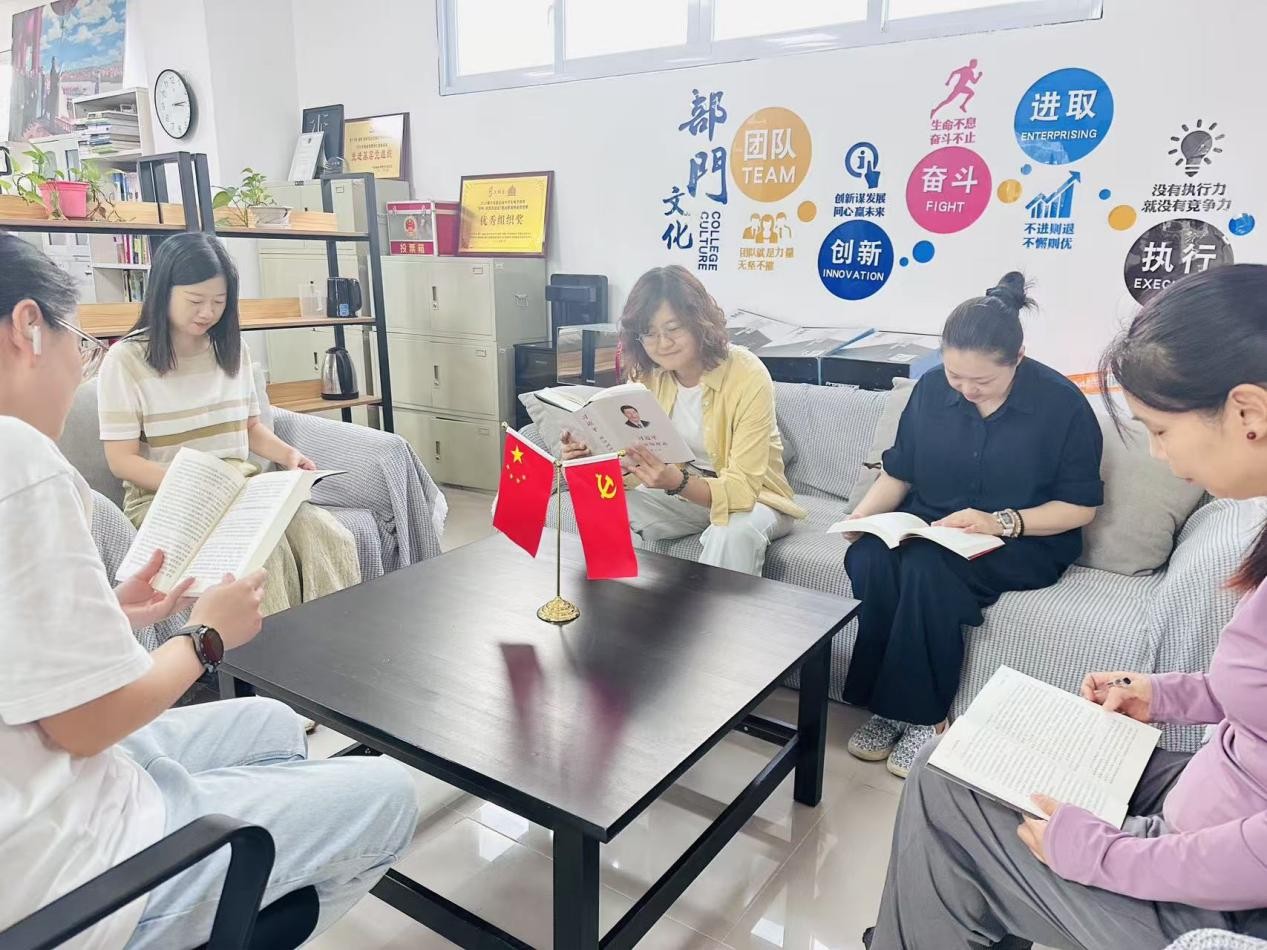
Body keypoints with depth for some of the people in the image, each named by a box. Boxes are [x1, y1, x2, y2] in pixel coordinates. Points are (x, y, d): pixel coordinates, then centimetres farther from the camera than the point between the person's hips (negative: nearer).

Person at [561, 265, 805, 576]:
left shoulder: (749, 377, -24)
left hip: (752, 498, -4)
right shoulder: (646, 374, -8)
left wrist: (677, 481, -46)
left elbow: (743, 488, -28)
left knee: (734, 531, -36)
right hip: (683, 492, 4)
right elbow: (633, 466, -8)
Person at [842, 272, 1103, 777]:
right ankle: (885, 702, -16)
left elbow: (1080, 506, -6)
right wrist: (863, 514, -11)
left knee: (926, 568, -35)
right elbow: (898, 471, 9)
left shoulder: (1062, 402, -9)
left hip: (1023, 543, -3)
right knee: (867, 558, -30)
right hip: (927, 529, 4)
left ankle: (924, 714, -17)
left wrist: (1000, 522, -22)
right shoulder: (931, 389, 0)